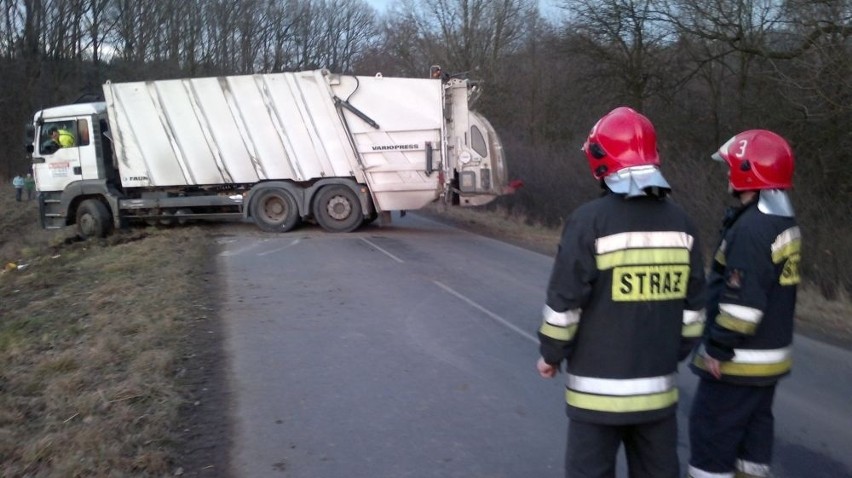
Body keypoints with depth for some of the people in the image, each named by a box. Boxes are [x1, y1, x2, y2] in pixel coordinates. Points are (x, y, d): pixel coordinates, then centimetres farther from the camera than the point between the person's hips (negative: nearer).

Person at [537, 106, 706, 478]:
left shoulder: (590, 220, -15)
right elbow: (693, 305, 10)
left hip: (598, 388, -5)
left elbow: (565, 301, -12)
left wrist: (550, 354, 3)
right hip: (658, 385, 5)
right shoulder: (680, 222, 3)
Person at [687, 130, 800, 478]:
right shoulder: (784, 223, 8)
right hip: (770, 357, 10)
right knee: (753, 429, 18)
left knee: (711, 430, 0)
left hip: (740, 360, -10)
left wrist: (719, 349, -18)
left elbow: (743, 301, -26)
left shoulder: (751, 228, -23)